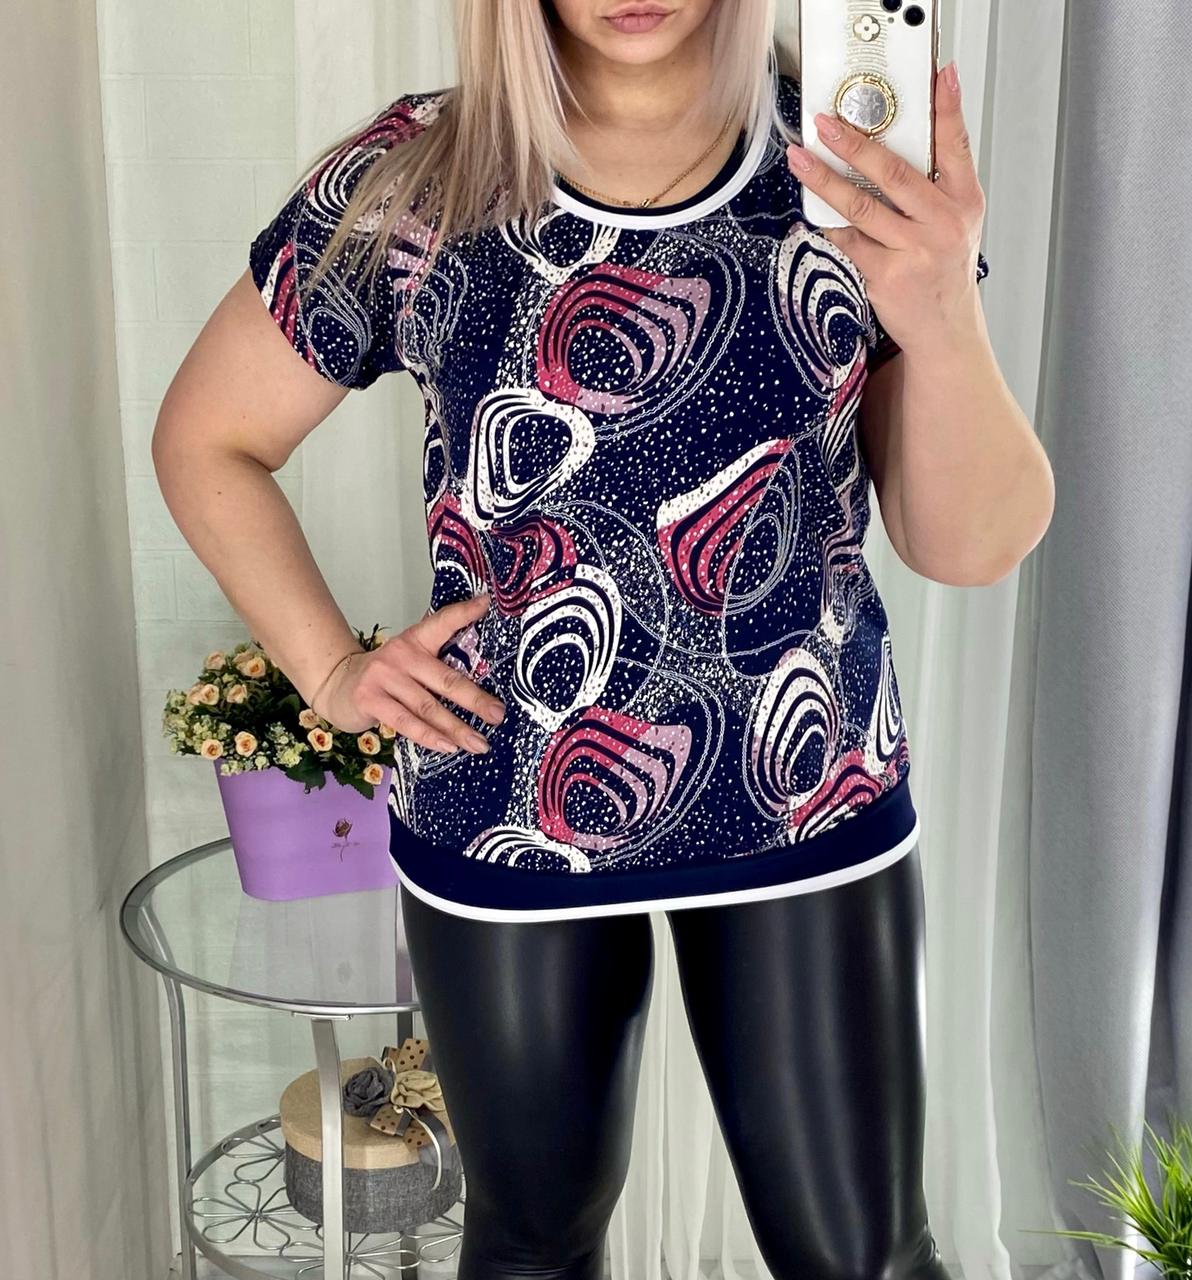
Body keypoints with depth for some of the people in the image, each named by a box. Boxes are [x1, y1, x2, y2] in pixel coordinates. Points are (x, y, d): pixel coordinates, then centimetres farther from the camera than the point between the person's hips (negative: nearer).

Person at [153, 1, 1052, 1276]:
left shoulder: (858, 166, -10)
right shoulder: (408, 190, -12)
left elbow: (970, 547, -11)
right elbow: (205, 439, 3)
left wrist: (943, 322, -29)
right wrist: (331, 671, -5)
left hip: (812, 806, 1)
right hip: (503, 818, 0)